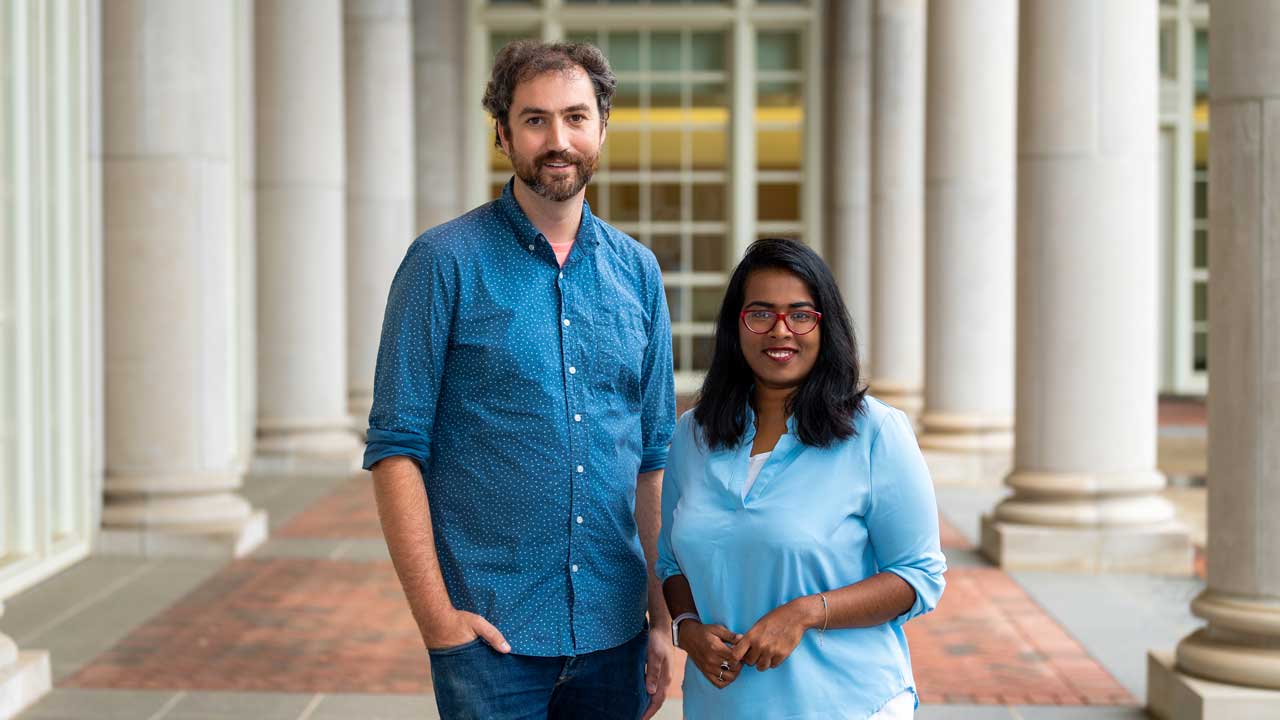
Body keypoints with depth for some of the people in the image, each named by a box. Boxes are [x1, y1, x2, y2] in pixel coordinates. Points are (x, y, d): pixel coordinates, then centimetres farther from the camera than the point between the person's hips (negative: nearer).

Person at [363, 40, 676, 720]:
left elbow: (654, 458, 11)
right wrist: (436, 617, -14)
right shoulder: (446, 261, -5)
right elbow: (396, 448, -8)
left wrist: (662, 619, 6)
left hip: (613, 636, 4)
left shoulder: (637, 271, 8)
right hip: (491, 632, -4)